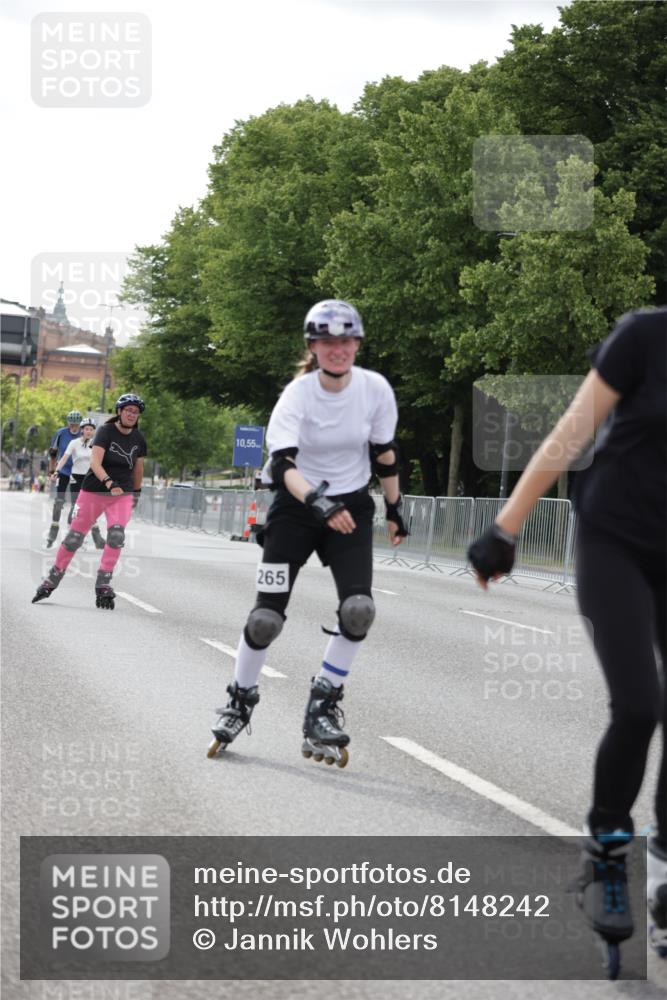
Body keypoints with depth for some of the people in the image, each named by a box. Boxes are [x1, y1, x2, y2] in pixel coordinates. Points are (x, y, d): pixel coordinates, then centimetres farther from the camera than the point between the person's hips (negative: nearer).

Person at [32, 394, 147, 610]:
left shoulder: (139, 438, 4)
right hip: (93, 492, -2)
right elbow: (95, 462, -23)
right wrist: (109, 482, -38)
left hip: (122, 495, 3)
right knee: (74, 537, 2)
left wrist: (137, 492, 25)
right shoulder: (105, 431, -11)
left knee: (117, 534, -20)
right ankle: (52, 580, 19)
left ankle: (103, 585, -13)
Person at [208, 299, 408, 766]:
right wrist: (318, 502, -47)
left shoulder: (376, 389, -10)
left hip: (352, 506, 2)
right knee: (267, 616, -7)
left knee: (359, 608, -18)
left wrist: (395, 508, 11)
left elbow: (384, 453, 5)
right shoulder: (298, 394, -18)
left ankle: (324, 705, -1)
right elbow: (283, 464, -31)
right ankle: (240, 700, 18)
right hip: (296, 506, -2)